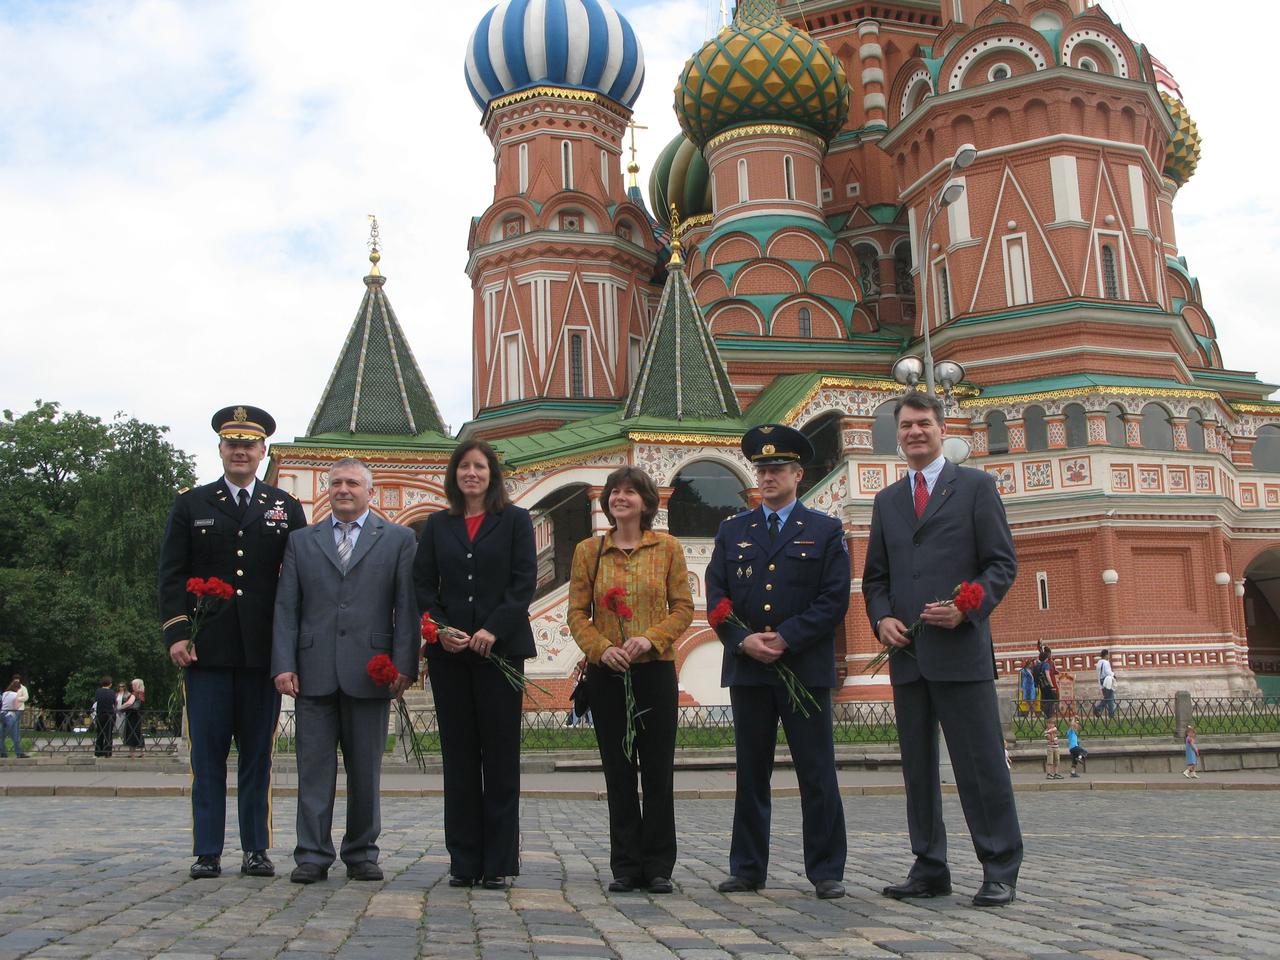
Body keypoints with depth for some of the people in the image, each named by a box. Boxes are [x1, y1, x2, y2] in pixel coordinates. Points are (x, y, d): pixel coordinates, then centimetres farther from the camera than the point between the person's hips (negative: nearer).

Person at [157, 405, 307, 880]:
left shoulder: (286, 509, 11)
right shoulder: (191, 505, 10)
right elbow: (172, 574, 5)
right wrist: (176, 632, -6)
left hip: (264, 651, 1)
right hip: (207, 649, 0)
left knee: (258, 754, 5)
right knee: (207, 755, 2)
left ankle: (256, 850, 12)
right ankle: (207, 852, 9)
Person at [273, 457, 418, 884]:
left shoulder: (398, 539, 8)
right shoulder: (301, 541, 14)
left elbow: (407, 607, 2)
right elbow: (285, 608, 8)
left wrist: (404, 664, -7)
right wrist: (284, 664, -3)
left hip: (369, 671, -1)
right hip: (314, 671, 1)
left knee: (365, 770, 6)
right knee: (314, 768, 3)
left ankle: (362, 853, 17)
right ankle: (312, 854, 11)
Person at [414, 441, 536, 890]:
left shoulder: (515, 520, 6)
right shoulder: (437, 525, 14)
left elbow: (525, 582, -3)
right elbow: (422, 583, 8)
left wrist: (493, 629, -14)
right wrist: (440, 629, -8)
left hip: (501, 647, -3)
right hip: (449, 651, 3)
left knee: (500, 754, -1)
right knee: (459, 756, 5)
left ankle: (500, 862, 6)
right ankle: (464, 861, 13)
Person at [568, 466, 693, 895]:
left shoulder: (668, 547, 4)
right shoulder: (588, 550, 7)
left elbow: (684, 607, 2)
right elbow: (576, 612, 5)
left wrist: (649, 638, -13)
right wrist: (601, 648, -12)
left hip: (656, 669, -1)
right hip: (606, 672, 1)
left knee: (658, 770, 2)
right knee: (618, 771, 5)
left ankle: (658, 867, 12)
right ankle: (626, 865, 15)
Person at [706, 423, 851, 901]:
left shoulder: (826, 531, 5)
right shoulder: (732, 531, 13)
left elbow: (834, 600, -4)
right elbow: (716, 596, 6)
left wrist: (786, 638, -13)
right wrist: (743, 640, -10)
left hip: (806, 667, -2)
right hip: (747, 666, 3)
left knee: (818, 773, 1)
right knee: (750, 772, 8)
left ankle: (826, 871, 10)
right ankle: (747, 868, 16)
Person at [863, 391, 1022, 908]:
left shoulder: (975, 486, 4)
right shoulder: (886, 500, 17)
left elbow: (1003, 563, -1)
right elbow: (874, 575, 18)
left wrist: (968, 608, -16)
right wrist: (882, 617, -1)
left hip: (960, 649, -5)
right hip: (906, 652, 5)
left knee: (981, 763, -2)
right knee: (917, 766, 9)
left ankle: (1000, 871, 8)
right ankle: (929, 868, 18)